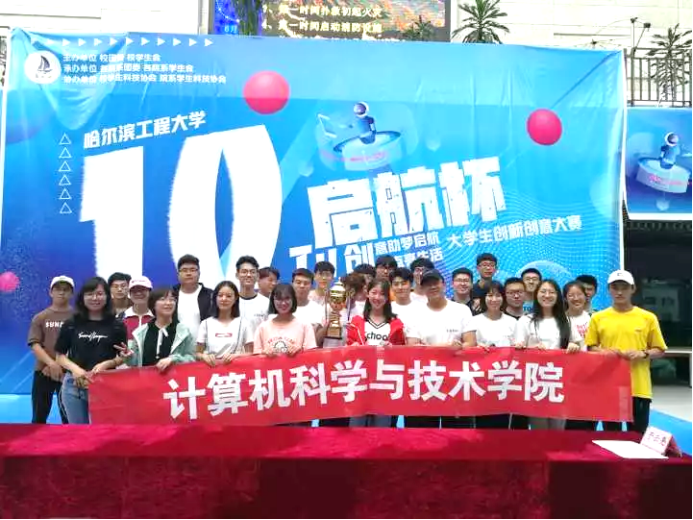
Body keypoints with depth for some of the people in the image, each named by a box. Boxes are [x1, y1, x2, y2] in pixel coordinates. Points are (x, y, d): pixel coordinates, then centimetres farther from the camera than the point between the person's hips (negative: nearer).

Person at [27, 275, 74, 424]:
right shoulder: (40, 317, 6)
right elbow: (35, 344, -3)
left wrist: (63, 365, -14)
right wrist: (51, 363, -18)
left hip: (68, 373, -2)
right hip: (43, 371, 2)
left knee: (68, 417, 4)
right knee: (39, 417, 10)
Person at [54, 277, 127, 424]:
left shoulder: (116, 325, 2)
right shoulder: (71, 324, 5)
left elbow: (122, 357, 5)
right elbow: (60, 356, 7)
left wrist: (106, 364, -14)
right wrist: (75, 368, -11)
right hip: (74, 384, 1)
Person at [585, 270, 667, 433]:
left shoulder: (648, 317, 3)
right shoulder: (598, 317, 3)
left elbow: (659, 350, 7)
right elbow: (590, 347, 8)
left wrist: (643, 354, -12)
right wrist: (604, 352, -12)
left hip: (639, 388, 0)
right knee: (611, 435, 10)